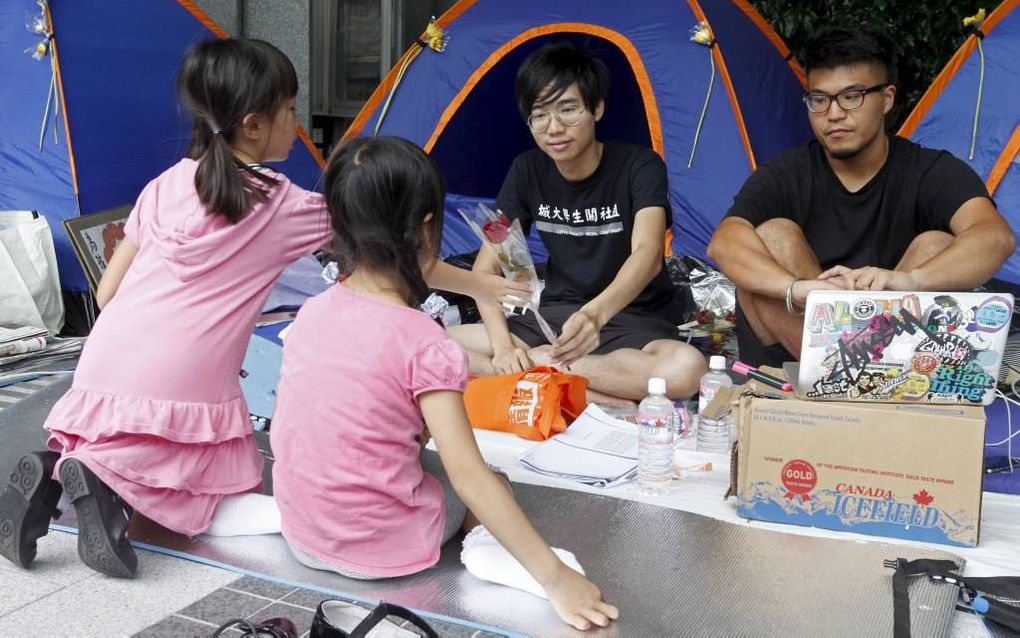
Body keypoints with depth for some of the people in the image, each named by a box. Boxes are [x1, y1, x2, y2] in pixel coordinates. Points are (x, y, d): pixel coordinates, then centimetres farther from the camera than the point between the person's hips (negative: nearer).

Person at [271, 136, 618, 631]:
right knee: (491, 488, 19)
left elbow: (284, 426, 5)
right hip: (381, 547, -5)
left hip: (301, 533, 5)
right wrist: (555, 578, -22)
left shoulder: (311, 313, -4)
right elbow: (468, 476, -25)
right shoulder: (423, 343, -22)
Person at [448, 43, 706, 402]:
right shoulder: (527, 171, -2)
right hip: (555, 318, 4)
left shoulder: (640, 167, -14)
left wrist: (596, 313, -54)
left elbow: (647, 253, -33)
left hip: (636, 325, -3)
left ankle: (540, 363, -22)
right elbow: (485, 267, -3)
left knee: (686, 370, -39)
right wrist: (502, 343, -22)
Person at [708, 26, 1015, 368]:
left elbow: (996, 237, -28)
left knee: (938, 245, -22)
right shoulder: (783, 176, -7)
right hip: (790, 357, 0)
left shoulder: (932, 171, -7)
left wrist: (910, 279, -50)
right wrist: (797, 288, -48)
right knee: (773, 235, -22)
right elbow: (723, 243, -27)